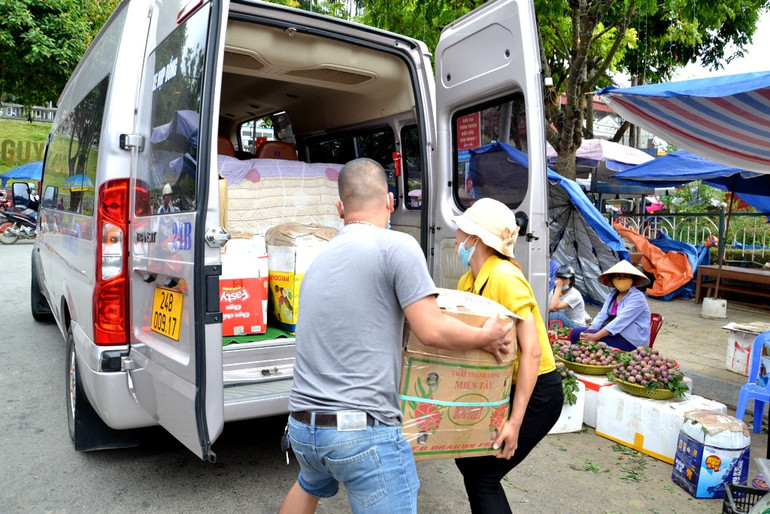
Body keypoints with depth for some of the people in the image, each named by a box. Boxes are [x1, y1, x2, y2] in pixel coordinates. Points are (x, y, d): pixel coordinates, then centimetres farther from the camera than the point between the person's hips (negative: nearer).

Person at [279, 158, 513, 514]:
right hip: (364, 431, -7)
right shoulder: (396, 246, -10)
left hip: (302, 427, 8)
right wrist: (487, 338, 4)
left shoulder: (320, 258, 11)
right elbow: (431, 331, -14)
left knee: (310, 485, 35)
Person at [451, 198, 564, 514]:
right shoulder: (469, 280, 4)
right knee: (468, 460, 16)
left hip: (536, 393, -8)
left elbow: (532, 351, -27)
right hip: (504, 389, 8)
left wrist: (514, 422, -27)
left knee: (484, 476, -2)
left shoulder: (504, 277, -23)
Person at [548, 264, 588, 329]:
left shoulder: (574, 294, -17)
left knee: (555, 315, -32)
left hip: (576, 327, -6)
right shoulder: (553, 292, 5)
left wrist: (558, 288, -25)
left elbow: (554, 308, -29)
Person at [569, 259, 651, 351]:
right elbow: (602, 315, 6)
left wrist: (595, 337, -30)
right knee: (576, 331, -11)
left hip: (631, 339, -8)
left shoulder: (637, 297, -10)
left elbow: (621, 321, -22)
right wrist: (589, 331, -15)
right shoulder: (612, 295, 16)